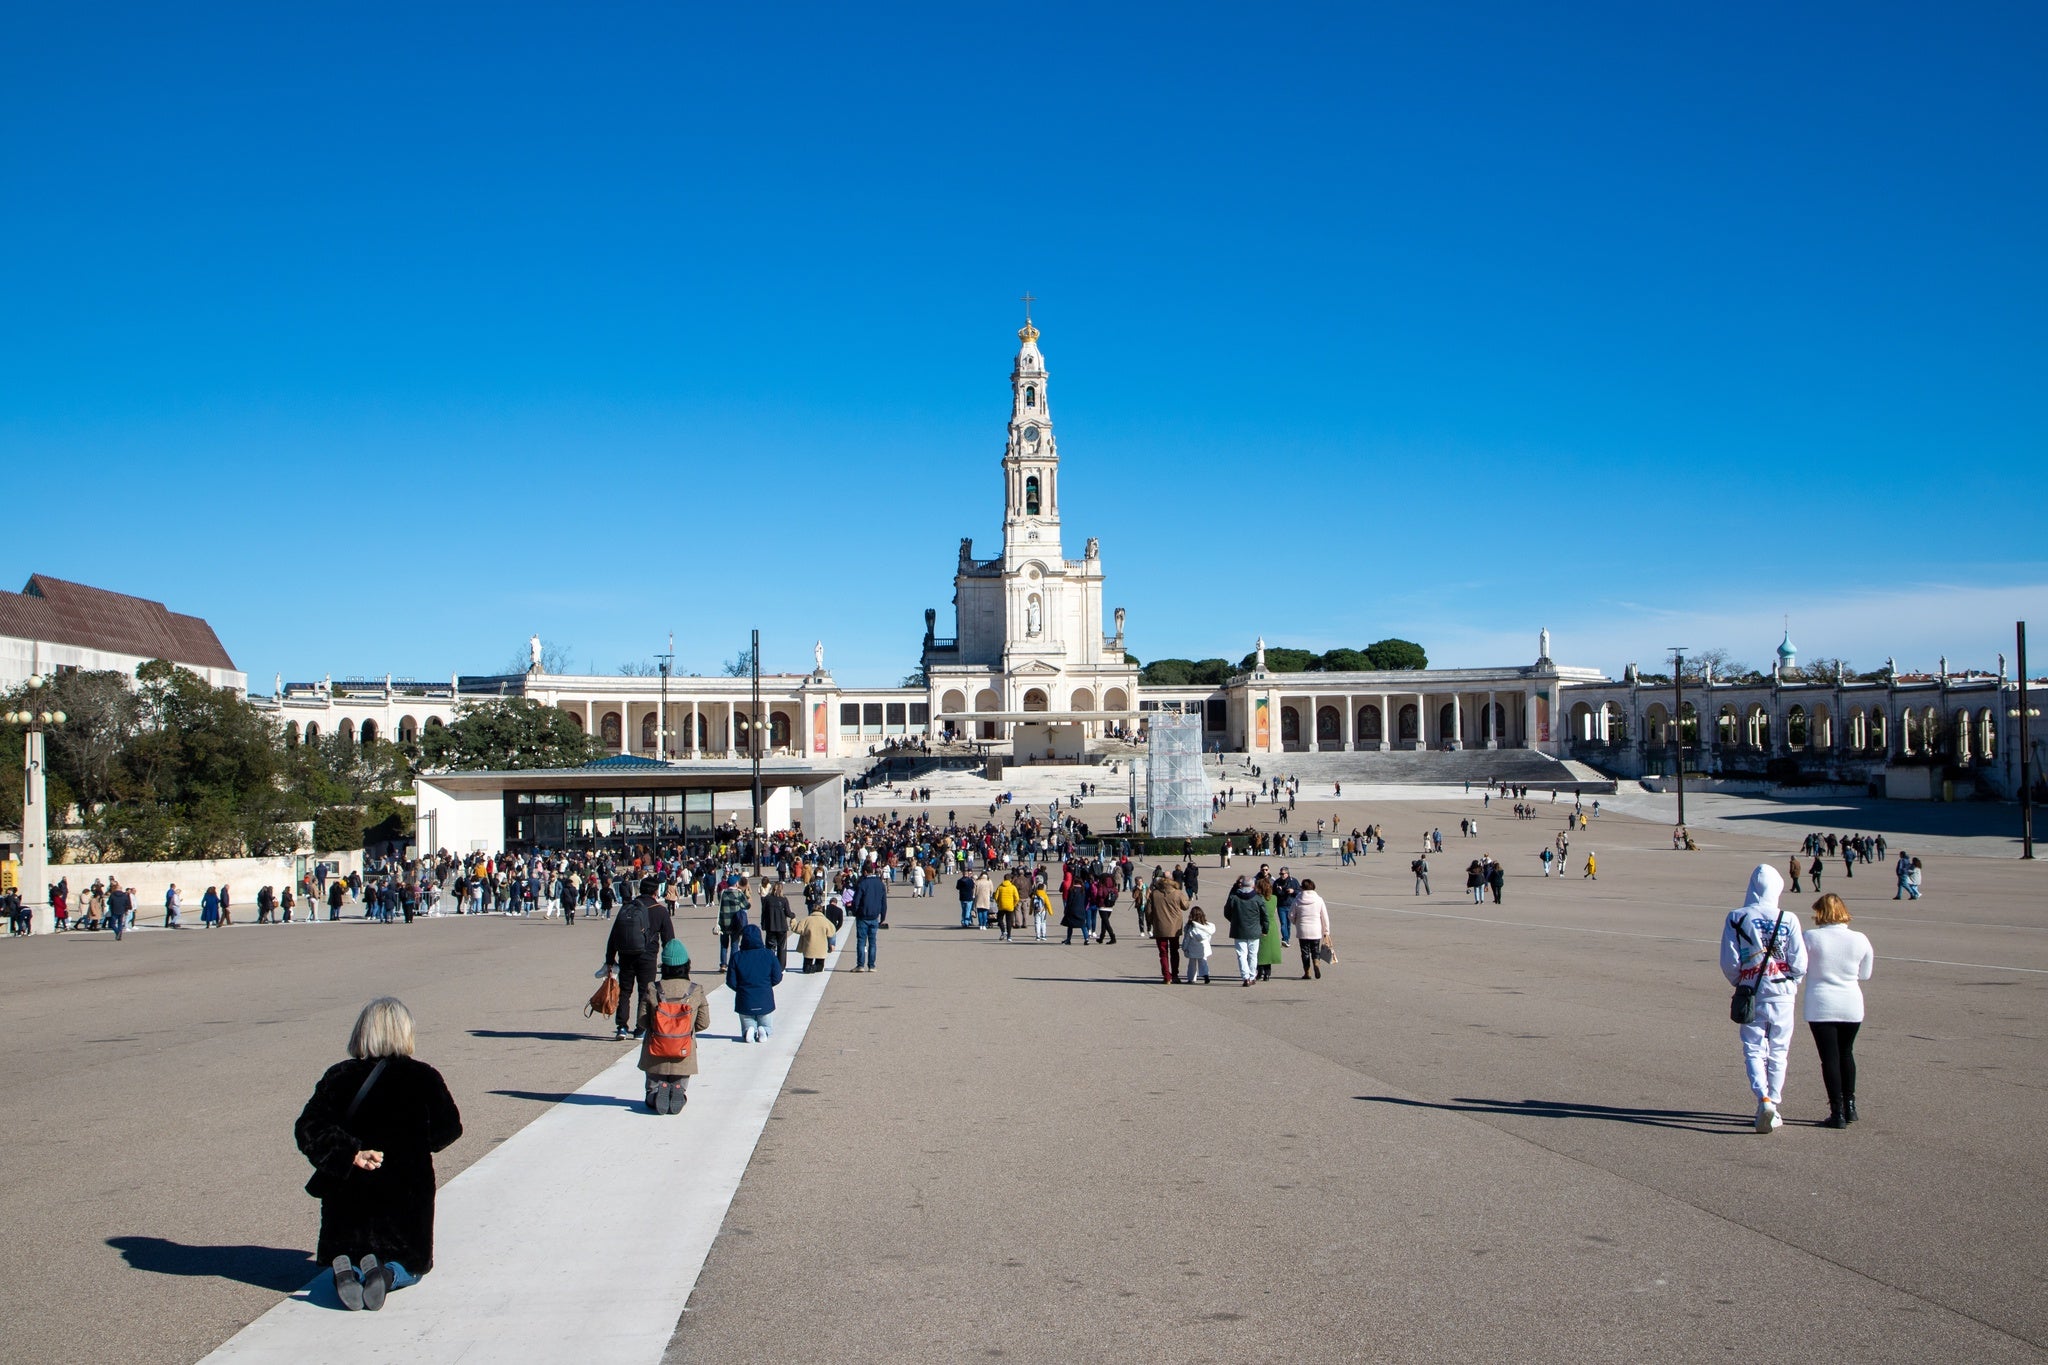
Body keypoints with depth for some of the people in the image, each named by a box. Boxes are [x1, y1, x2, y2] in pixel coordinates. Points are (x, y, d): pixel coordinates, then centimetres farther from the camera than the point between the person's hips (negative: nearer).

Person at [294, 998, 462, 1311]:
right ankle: (386, 1275, -17)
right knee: (411, 1264, 19)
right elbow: (449, 1128, 0)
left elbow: (308, 1128, -12)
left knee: (347, 1256, 24)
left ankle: (348, 1273, -14)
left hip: (348, 1190, 2)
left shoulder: (338, 1076, -1)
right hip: (407, 1192, -2)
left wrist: (351, 1154, -17)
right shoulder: (423, 1077, -7)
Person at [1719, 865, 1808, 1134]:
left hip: (1752, 994, 0)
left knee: (1754, 1050, 4)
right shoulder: (1788, 919, -7)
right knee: (1777, 1051, 12)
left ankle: (1764, 1099, -18)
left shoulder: (1736, 918, -6)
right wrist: (1791, 981, 14)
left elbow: (1729, 963, -6)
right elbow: (1799, 963, -7)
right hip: (1782, 995, 1)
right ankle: (1773, 1108, 18)